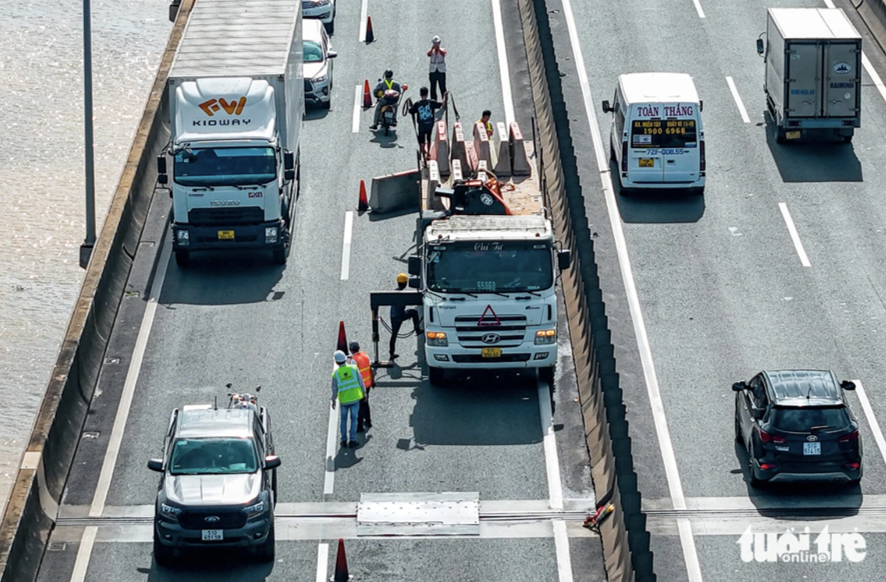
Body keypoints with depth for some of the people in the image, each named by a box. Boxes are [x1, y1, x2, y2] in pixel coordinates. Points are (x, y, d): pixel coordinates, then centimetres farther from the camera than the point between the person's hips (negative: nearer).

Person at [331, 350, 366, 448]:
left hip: (343, 399, 0)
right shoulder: (354, 368, -10)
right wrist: (364, 392, 8)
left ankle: (344, 440, 19)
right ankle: (352, 441, 7)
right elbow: (361, 382, -5)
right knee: (354, 419, 9)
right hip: (355, 397, 0)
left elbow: (334, 389, -3)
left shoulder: (336, 374, -11)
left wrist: (333, 400, 10)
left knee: (344, 419, 17)